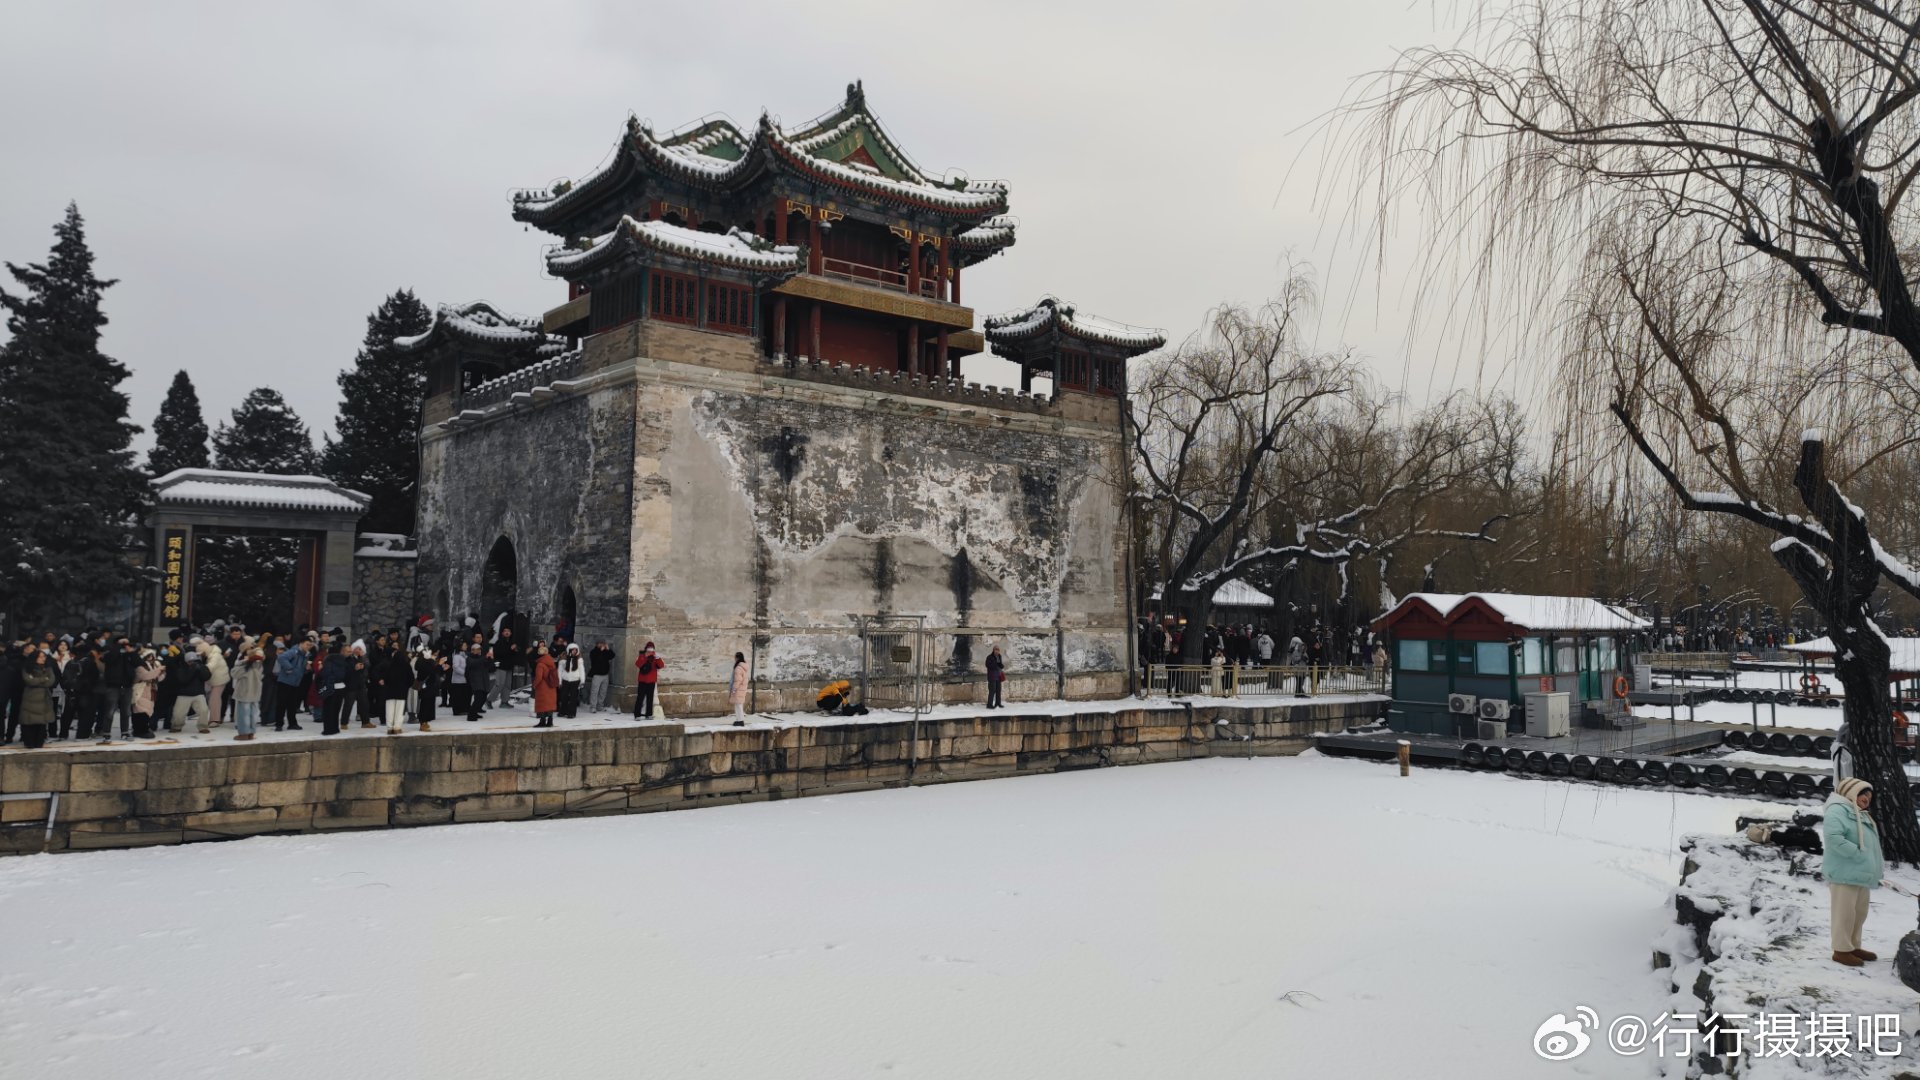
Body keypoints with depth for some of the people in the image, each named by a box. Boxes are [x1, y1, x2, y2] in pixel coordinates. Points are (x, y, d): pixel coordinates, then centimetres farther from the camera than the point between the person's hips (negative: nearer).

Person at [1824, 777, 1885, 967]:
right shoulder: (1838, 810, -11)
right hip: (1845, 873, -10)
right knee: (1845, 913, -6)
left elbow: (1871, 844, 25)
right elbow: (1833, 837, -25)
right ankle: (1841, 950, 0)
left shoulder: (1862, 816, 23)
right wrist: (1857, 853, -23)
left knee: (1859, 913, 17)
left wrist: (1877, 865, 10)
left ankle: (1853, 946, 28)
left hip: (1862, 873, 10)